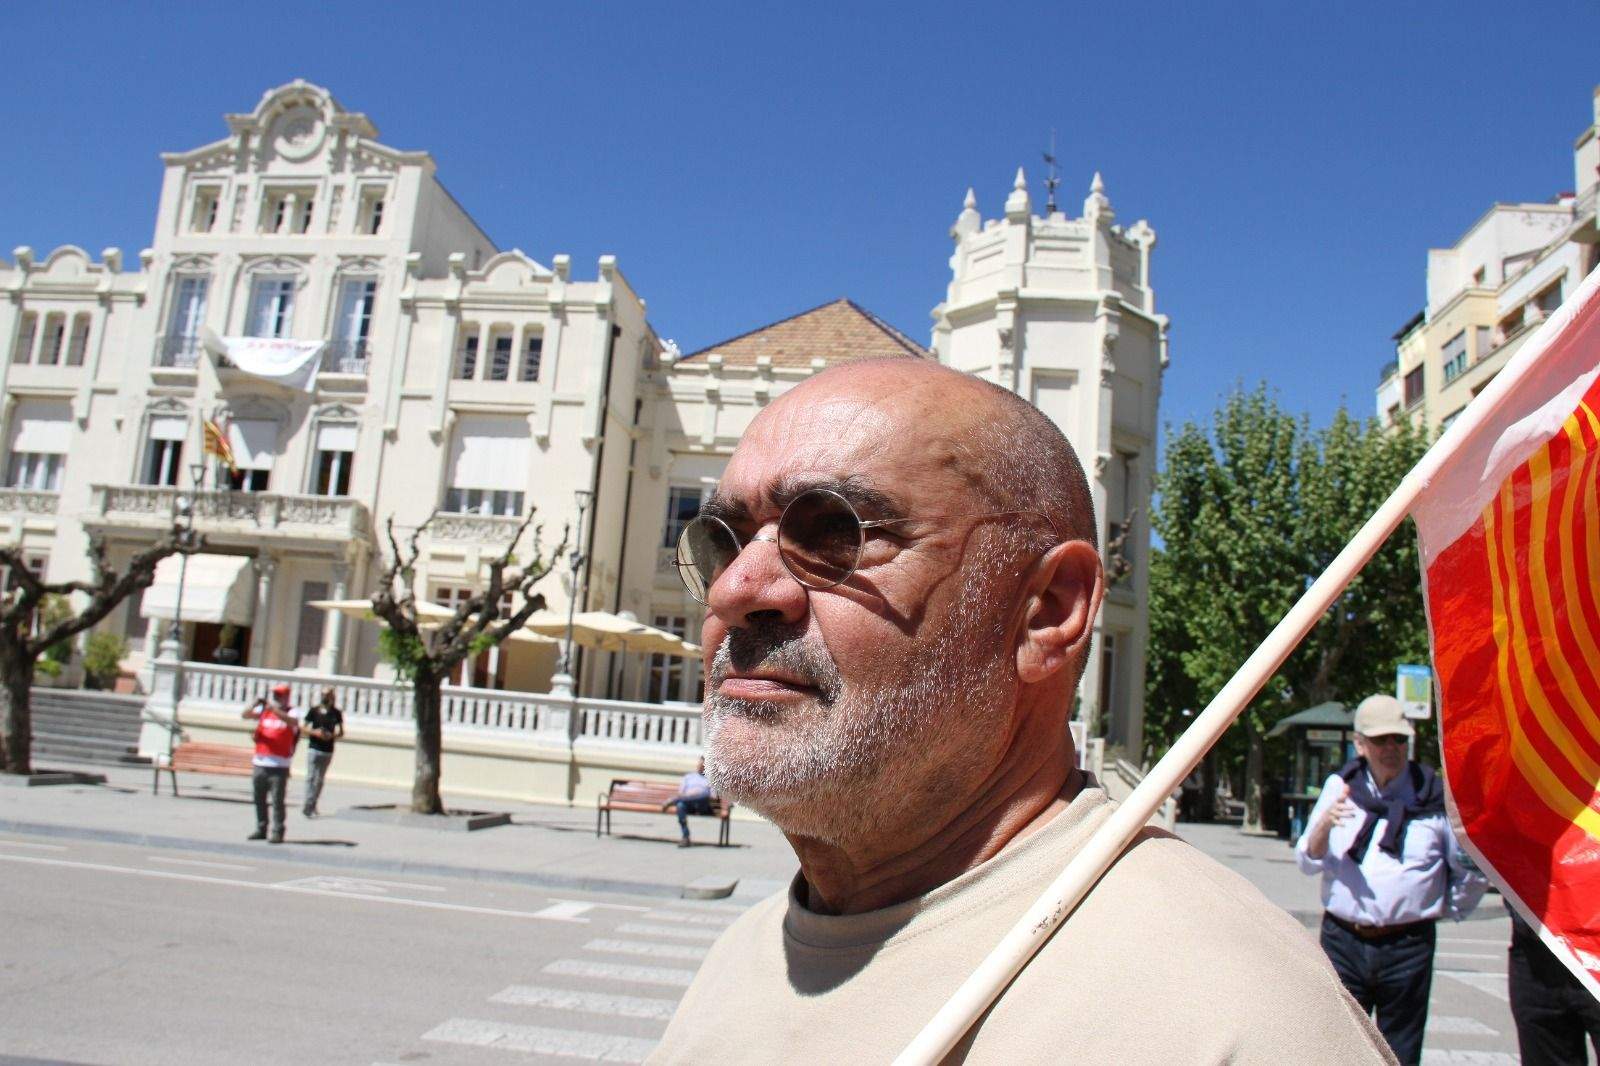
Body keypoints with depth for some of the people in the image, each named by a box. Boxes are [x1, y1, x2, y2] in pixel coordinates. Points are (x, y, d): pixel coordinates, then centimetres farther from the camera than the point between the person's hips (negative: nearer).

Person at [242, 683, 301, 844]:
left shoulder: (291, 713, 1)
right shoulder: (264, 710, 13)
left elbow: (293, 722, -21)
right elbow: (245, 716, 4)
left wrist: (274, 709, -29)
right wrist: (254, 705, -14)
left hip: (279, 766, -5)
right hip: (259, 763, 5)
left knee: (277, 800, -6)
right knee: (259, 799, 12)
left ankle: (277, 832, -3)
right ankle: (261, 829, 23)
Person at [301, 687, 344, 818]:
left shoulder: (336, 713, 4)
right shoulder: (314, 711, 0)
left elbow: (341, 732, 10)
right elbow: (305, 728, 5)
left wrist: (332, 736, -10)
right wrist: (315, 732, -14)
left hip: (328, 750, 2)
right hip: (314, 748, -2)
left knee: (320, 779, 9)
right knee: (311, 777, -8)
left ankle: (313, 805, 17)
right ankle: (308, 806, -8)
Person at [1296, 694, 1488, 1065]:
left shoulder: (1435, 797, -1)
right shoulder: (1340, 786, 4)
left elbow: (1474, 870, 10)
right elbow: (1308, 861, 2)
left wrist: (1448, 910, 14)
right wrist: (1324, 824, -15)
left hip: (1408, 948, -1)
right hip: (1342, 941, 1)